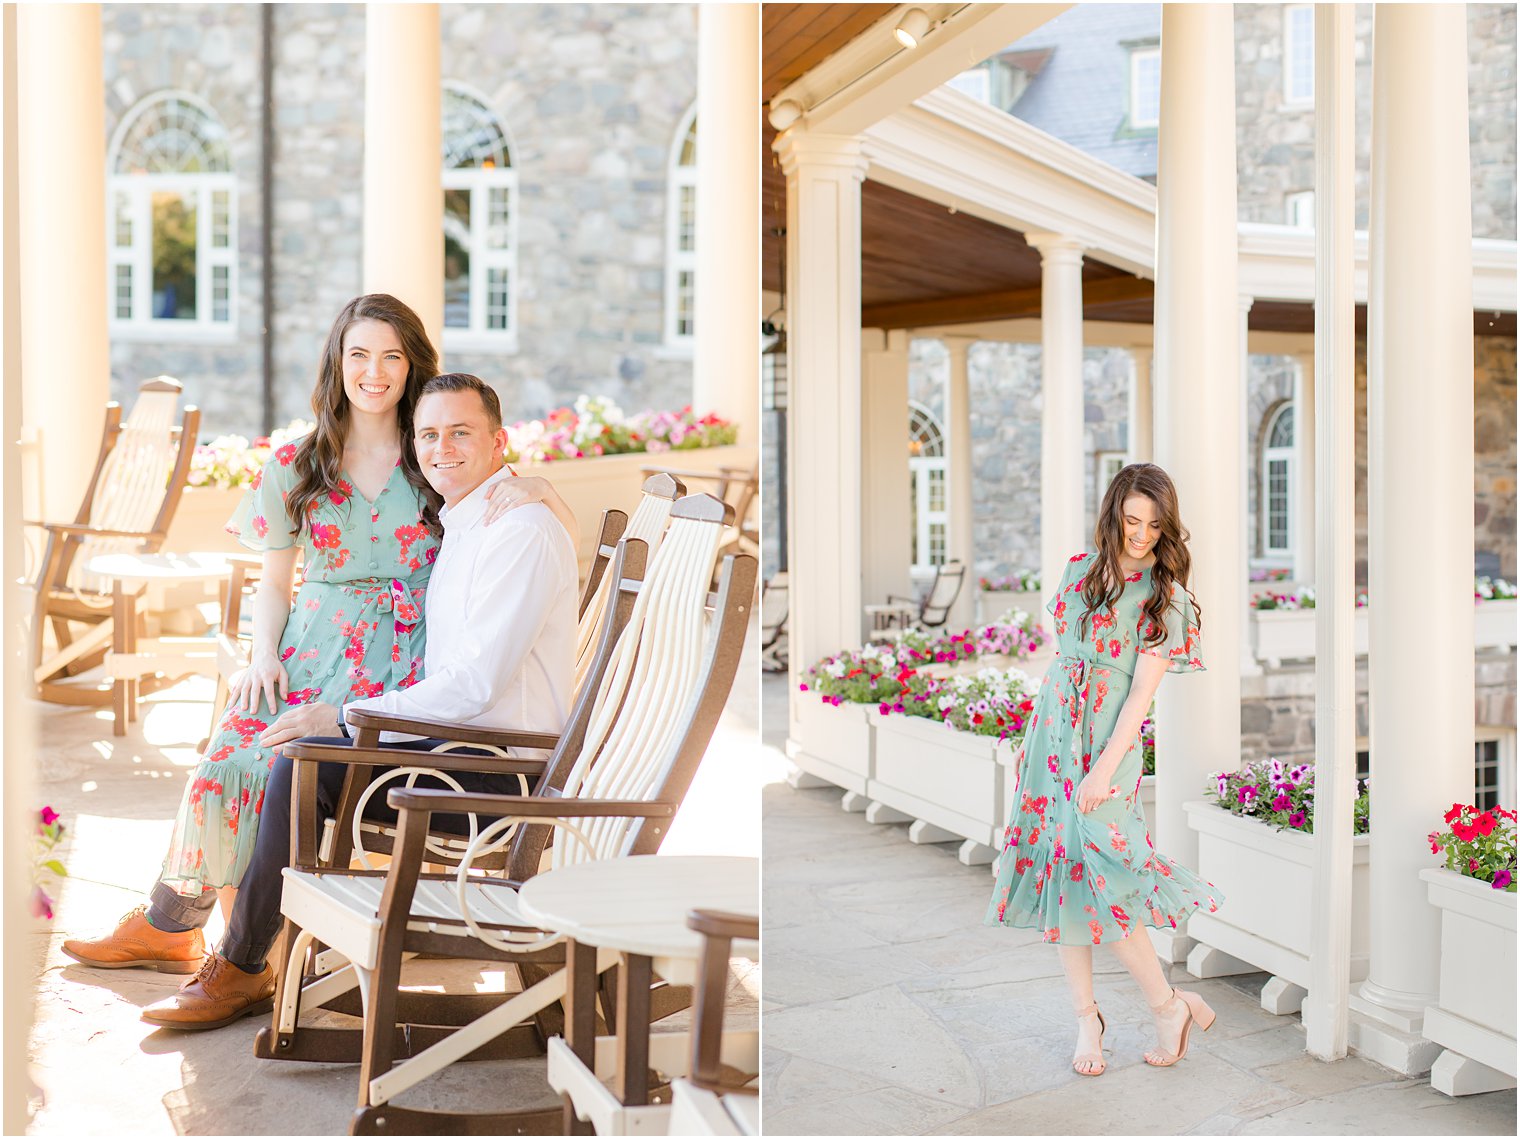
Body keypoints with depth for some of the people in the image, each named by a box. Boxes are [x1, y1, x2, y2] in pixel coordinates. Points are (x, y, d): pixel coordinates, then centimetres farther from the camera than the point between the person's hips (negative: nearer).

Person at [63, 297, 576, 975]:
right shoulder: (296, 467, 14)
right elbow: (274, 582, 18)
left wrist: (539, 489, -17)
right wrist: (264, 655, -2)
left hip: (400, 668, -3)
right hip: (311, 656, 3)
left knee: (261, 770, -25)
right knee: (225, 762, -22)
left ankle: (170, 925, -4)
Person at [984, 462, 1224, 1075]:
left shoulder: (1165, 596, -6)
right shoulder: (1081, 567, 9)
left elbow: (1142, 691, -12)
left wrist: (1105, 769, -17)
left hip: (1109, 739, -5)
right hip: (1053, 726, 5)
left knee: (1095, 868, -14)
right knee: (1061, 865, 4)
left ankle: (1167, 1003, 3)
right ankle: (1086, 1017, 12)